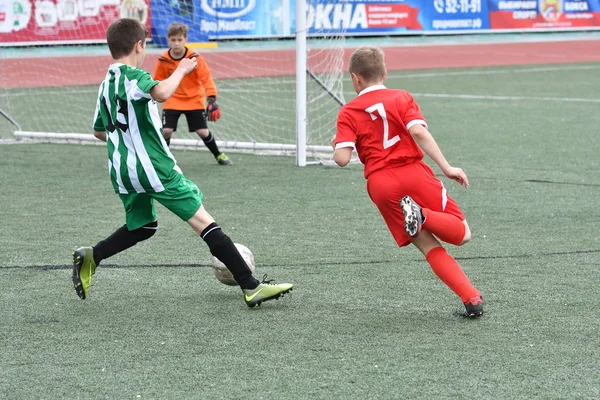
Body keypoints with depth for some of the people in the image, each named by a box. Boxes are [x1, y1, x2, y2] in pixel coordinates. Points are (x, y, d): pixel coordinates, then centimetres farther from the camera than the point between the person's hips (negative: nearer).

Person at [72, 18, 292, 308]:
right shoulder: (132, 76, -12)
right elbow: (161, 93, -34)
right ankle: (251, 287, -10)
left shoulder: (105, 85, 13)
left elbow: (99, 131, 23)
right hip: (154, 168, -9)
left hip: (121, 172, 9)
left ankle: (90, 258, 15)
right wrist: (181, 70, -17)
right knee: (203, 221, -7)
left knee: (142, 226, 29)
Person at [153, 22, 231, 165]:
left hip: (194, 100, -1)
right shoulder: (163, 60, -11)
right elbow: (158, 82, 3)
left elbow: (206, 78, -16)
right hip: (172, 101, 1)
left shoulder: (195, 58, -16)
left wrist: (211, 99, -24)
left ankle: (218, 155, 24)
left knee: (202, 131, 0)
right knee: (166, 130, -13)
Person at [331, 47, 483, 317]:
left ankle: (471, 298, -12)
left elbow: (342, 159, -5)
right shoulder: (401, 98, 9)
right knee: (461, 234, 6)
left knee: (429, 246, 7)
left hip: (380, 186, 1)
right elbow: (419, 132, -8)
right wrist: (447, 168, -9)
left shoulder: (348, 113, 7)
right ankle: (423, 216, -26)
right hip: (414, 173, -1)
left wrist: (336, 145, 19)